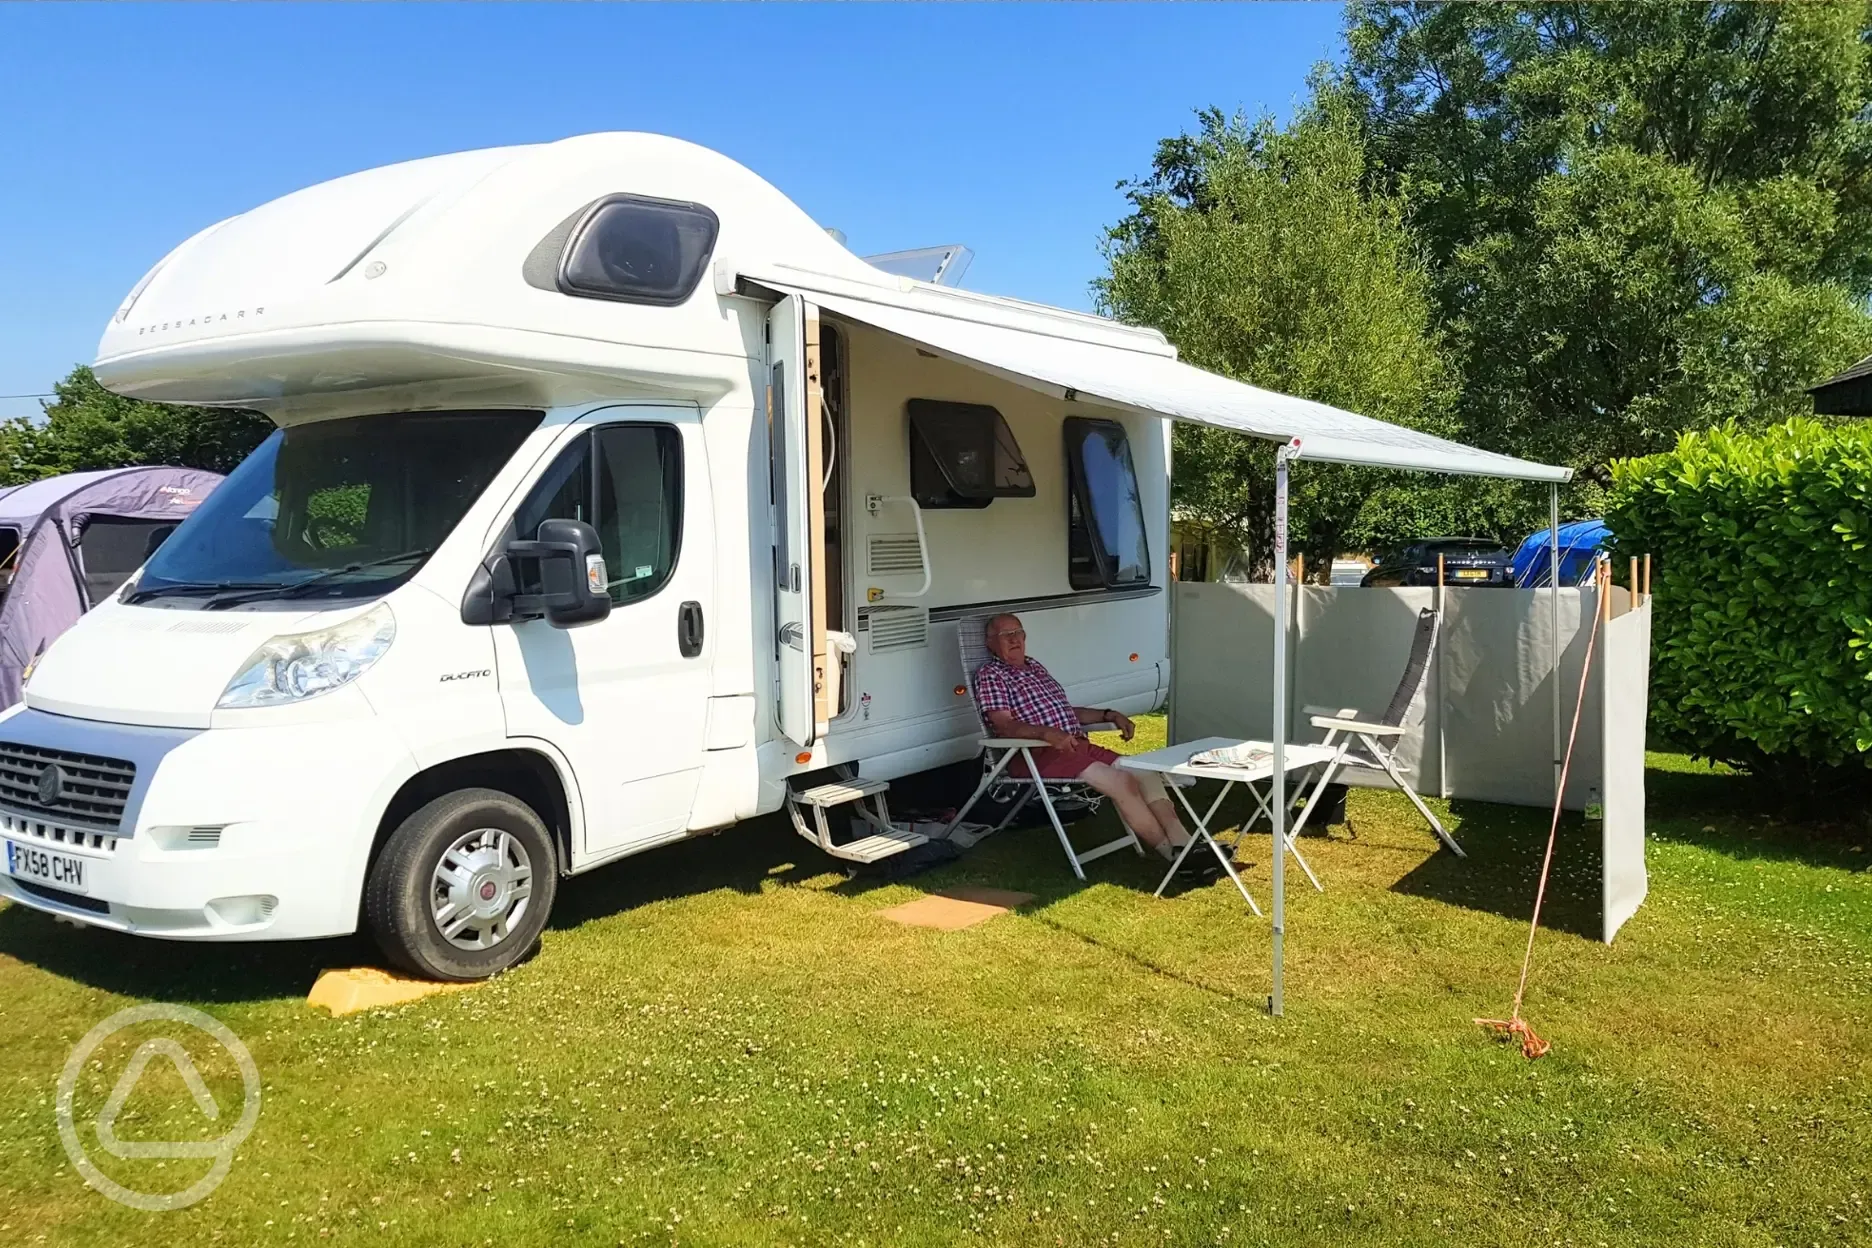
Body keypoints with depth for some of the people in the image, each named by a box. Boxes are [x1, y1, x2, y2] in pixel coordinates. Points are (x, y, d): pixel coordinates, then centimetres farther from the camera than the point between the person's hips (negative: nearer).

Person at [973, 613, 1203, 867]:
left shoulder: (1035, 667, 24)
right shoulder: (990, 675, -1)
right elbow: (1004, 725, -15)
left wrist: (1110, 715, 16)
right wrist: (1049, 734, -31)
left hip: (1077, 745, 8)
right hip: (1037, 754, -8)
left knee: (1144, 773, -13)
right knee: (1120, 781, -24)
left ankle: (1182, 843, -23)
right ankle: (1172, 853, -17)